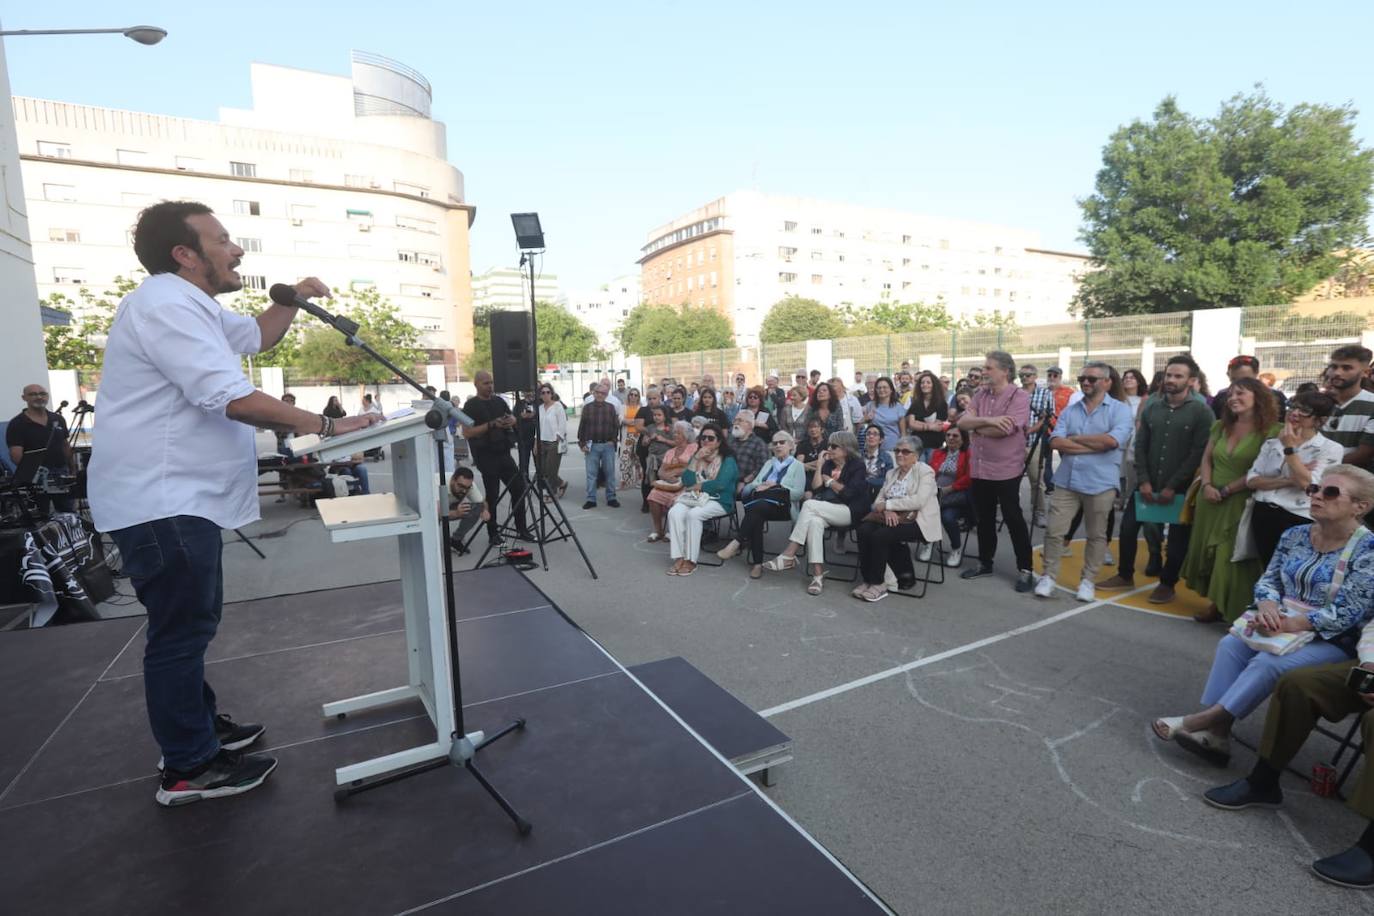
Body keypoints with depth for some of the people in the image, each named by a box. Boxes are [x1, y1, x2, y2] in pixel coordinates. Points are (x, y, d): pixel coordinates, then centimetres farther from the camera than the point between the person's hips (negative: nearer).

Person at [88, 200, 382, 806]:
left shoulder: (190, 305, 16)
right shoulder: (167, 303, -18)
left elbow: (258, 336, 29)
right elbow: (234, 399, -27)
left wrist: (293, 299, 11)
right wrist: (325, 425, -23)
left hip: (180, 496, 11)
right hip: (160, 500, -11)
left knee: (191, 622, 20)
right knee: (182, 630, -2)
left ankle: (197, 724, 36)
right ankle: (189, 769, 11)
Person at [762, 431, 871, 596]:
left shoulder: (857, 465, 1)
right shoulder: (829, 464, 18)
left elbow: (848, 493, -11)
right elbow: (816, 488, 8)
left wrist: (829, 480, -1)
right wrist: (820, 465, 0)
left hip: (850, 512, -5)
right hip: (827, 511, 5)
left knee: (810, 504, -29)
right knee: (815, 521, -33)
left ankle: (788, 556, -30)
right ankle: (818, 573, -37)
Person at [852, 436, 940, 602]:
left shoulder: (925, 471, -1)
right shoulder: (891, 473, 19)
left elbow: (918, 500, -17)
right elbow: (878, 500, 11)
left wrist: (888, 504, -13)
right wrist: (887, 510, -12)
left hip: (916, 521, -6)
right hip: (892, 518, 6)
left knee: (880, 535, -29)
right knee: (864, 530, -23)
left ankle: (877, 583, -16)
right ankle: (867, 579, -16)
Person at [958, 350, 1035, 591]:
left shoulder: (1019, 397, -12)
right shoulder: (980, 395, 7)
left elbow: (1004, 430, -25)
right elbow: (962, 422, -4)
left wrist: (976, 427, -8)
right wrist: (988, 420, -20)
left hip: (1006, 470, -6)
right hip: (979, 469, 6)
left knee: (1013, 520, 3)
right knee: (984, 519, 16)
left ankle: (1025, 569, 15)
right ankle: (985, 562, 30)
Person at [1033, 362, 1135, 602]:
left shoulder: (1120, 409, -2)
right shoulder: (1069, 411, 9)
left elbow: (1112, 440, -20)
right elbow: (1055, 442, -6)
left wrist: (1075, 438, -8)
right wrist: (1095, 446, -14)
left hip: (1101, 483, -3)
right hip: (1066, 481, 3)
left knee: (1097, 535, 10)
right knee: (1054, 530, 2)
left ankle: (1088, 580, 23)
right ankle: (1048, 576, 14)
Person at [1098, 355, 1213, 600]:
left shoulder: (1200, 411, -7)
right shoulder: (1151, 407, 7)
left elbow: (1198, 454, -12)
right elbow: (1140, 446, 5)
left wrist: (1172, 486, -14)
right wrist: (1144, 480, -6)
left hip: (1181, 487, -4)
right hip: (1149, 483, 4)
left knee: (1177, 538, 7)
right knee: (1128, 526, 4)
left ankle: (1167, 584, 23)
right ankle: (1125, 575, 21)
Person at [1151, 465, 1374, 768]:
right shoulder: (1295, 536, 5)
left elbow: (1347, 614, -19)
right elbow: (1268, 580, 7)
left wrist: (1289, 625, -25)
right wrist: (1268, 606, -15)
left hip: (1333, 641, -5)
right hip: (1284, 626, 6)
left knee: (1268, 663, -30)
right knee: (1231, 644, -20)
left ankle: (1210, 719, -20)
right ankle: (1215, 732, -23)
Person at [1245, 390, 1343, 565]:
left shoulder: (1330, 449, -4)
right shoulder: (1271, 443, 9)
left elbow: (1307, 484, -17)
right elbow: (1251, 480, 0)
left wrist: (1290, 448, -15)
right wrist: (1288, 480, -14)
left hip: (1298, 521, -4)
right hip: (1262, 515, 4)